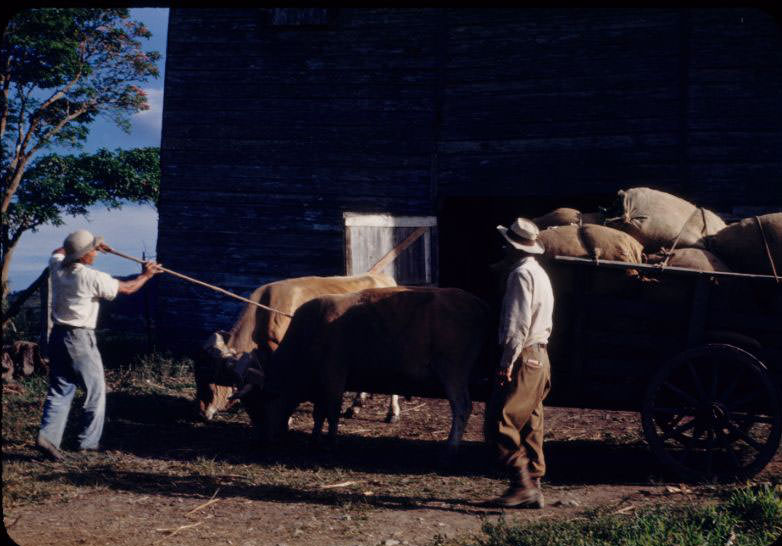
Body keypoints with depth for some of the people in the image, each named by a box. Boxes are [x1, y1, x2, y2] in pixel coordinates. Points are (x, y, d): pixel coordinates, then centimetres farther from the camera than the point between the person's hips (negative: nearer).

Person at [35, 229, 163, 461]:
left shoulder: (57, 267, 2)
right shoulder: (92, 278, -16)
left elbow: (58, 252, 28)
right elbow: (127, 288, -5)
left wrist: (94, 244, 33)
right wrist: (146, 275, 13)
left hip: (58, 336, 6)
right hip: (80, 339, -6)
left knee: (59, 390, 8)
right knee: (96, 391, 8)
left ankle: (48, 435, -8)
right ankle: (89, 442, 11)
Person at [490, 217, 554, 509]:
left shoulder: (521, 274, -12)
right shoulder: (541, 274, 19)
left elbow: (519, 323, -19)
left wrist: (507, 362, -20)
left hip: (522, 356, -10)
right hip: (540, 356, 10)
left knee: (504, 424, -8)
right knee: (531, 426, 10)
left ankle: (523, 483, -13)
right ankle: (533, 489, 12)